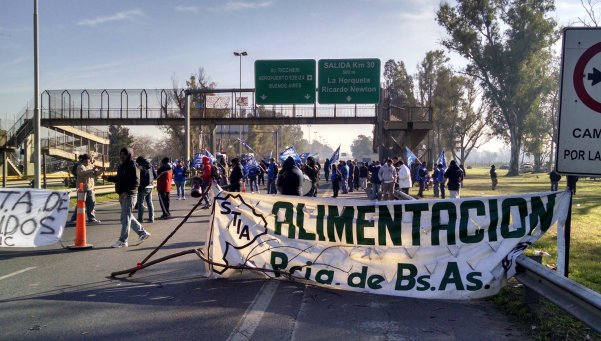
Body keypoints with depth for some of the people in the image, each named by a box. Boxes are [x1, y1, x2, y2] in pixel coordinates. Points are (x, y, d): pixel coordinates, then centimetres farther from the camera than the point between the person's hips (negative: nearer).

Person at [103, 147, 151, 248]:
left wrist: (126, 192, -28)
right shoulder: (121, 166, 15)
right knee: (128, 217, 16)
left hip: (129, 195, -9)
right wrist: (108, 178, 11)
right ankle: (143, 233, 27)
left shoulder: (133, 166, -13)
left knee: (125, 218, -5)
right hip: (122, 195, 10)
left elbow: (136, 182, -20)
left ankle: (123, 241, 1)